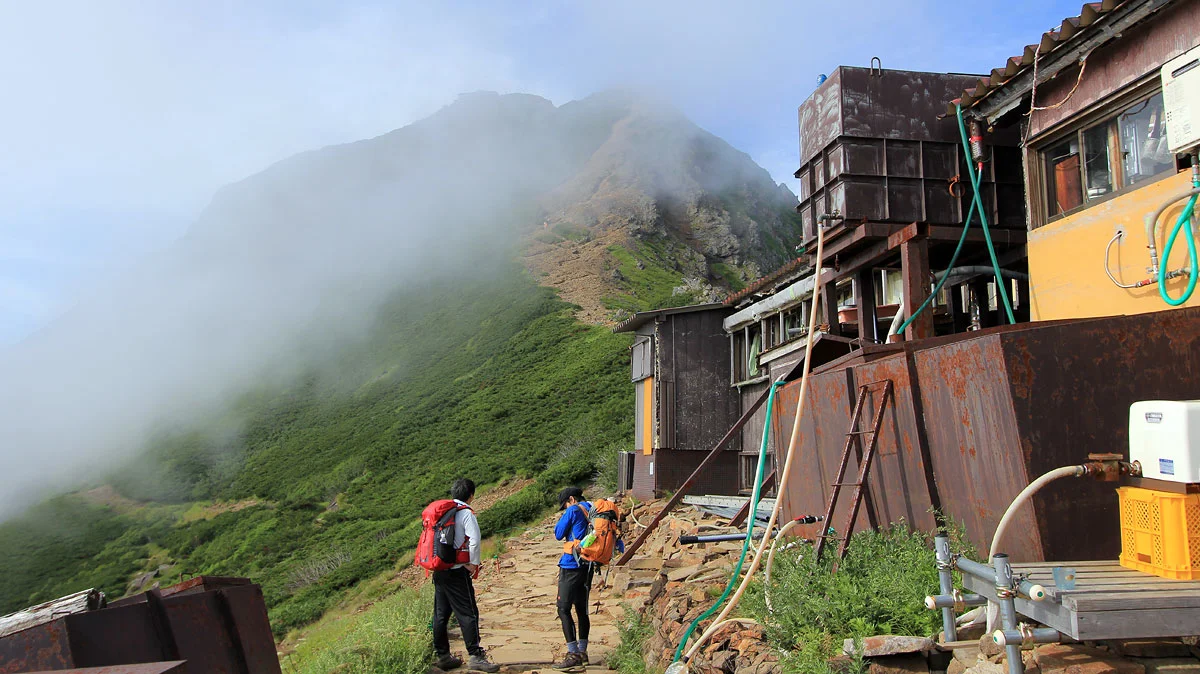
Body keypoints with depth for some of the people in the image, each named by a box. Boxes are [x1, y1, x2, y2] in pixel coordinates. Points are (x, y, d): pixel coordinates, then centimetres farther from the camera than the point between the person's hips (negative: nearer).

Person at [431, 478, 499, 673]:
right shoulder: (466, 512, -9)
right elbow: (474, 540, -21)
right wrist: (474, 563, -9)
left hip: (439, 570, 7)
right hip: (457, 571, -7)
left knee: (441, 613, 12)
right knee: (468, 613, -4)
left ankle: (442, 656, 19)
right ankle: (475, 656, -5)